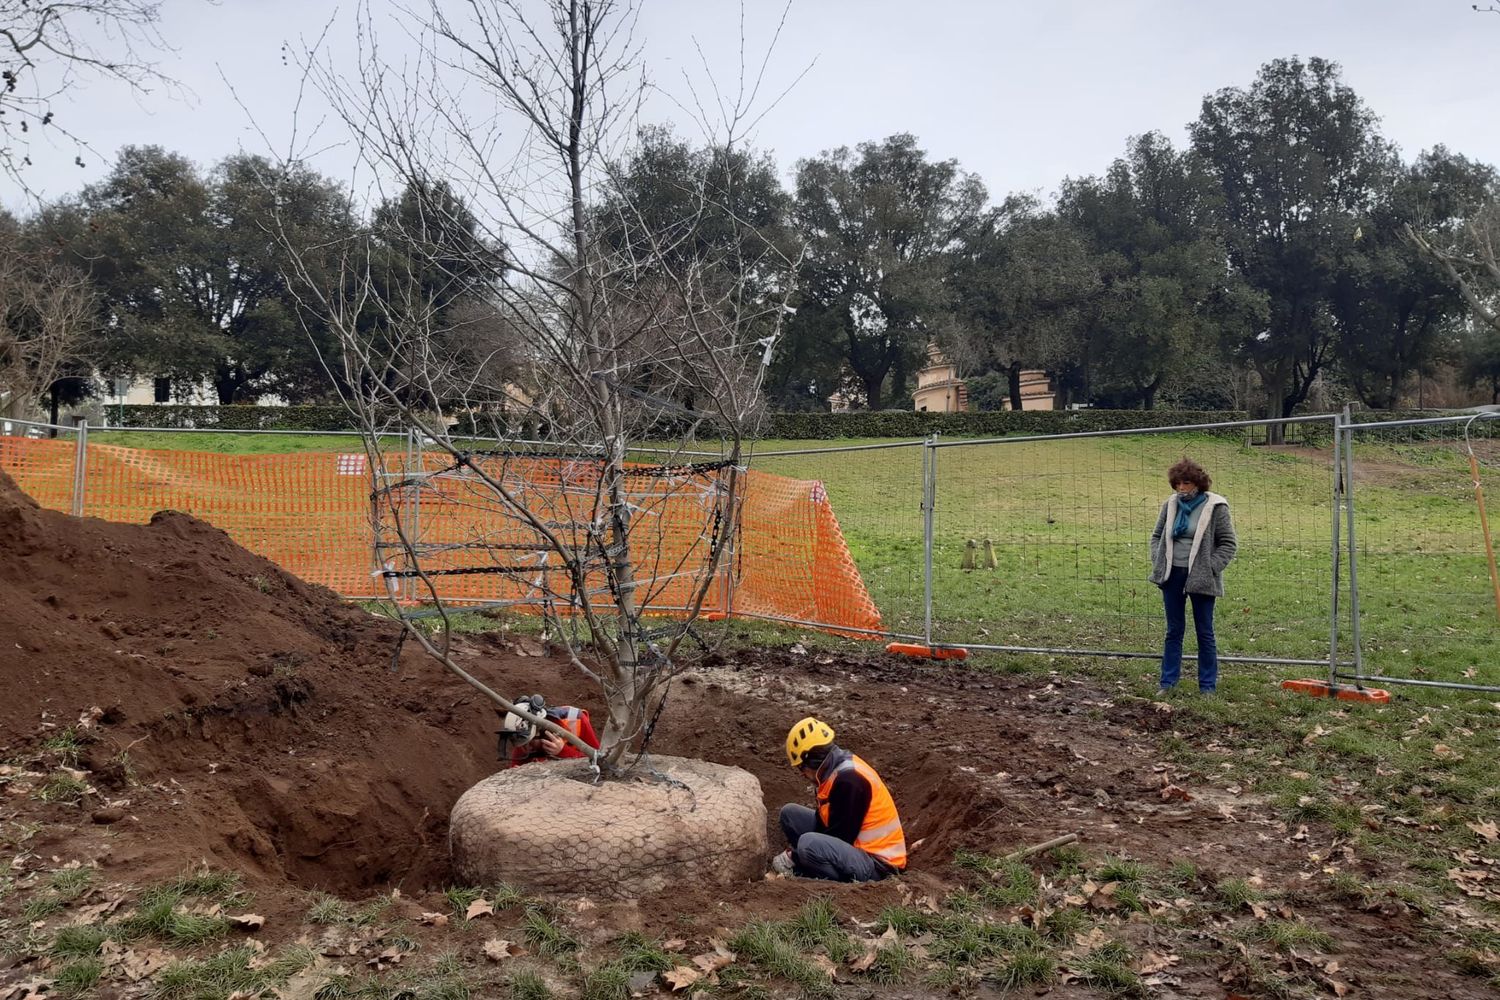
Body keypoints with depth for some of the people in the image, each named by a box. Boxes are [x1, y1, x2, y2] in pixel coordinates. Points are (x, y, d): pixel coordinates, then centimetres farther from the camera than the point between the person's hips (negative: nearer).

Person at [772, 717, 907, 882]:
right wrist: (794, 850, 0)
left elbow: (840, 837, -22)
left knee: (808, 844, -34)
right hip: (856, 845, 10)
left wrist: (795, 857, -13)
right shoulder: (837, 769, 5)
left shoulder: (848, 779, -24)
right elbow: (824, 821, 12)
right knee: (790, 813, 8)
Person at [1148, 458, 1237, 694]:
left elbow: (1229, 543, -5)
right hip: (1172, 575, 4)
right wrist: (1158, 562, 1)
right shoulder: (1170, 504, 5)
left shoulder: (1215, 507, -8)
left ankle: (1207, 686, 15)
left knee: (1205, 633, 6)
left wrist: (1210, 568, -12)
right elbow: (1157, 536, 15)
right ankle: (1168, 682, 16)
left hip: (1200, 578, -4)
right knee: (1174, 631, 10)